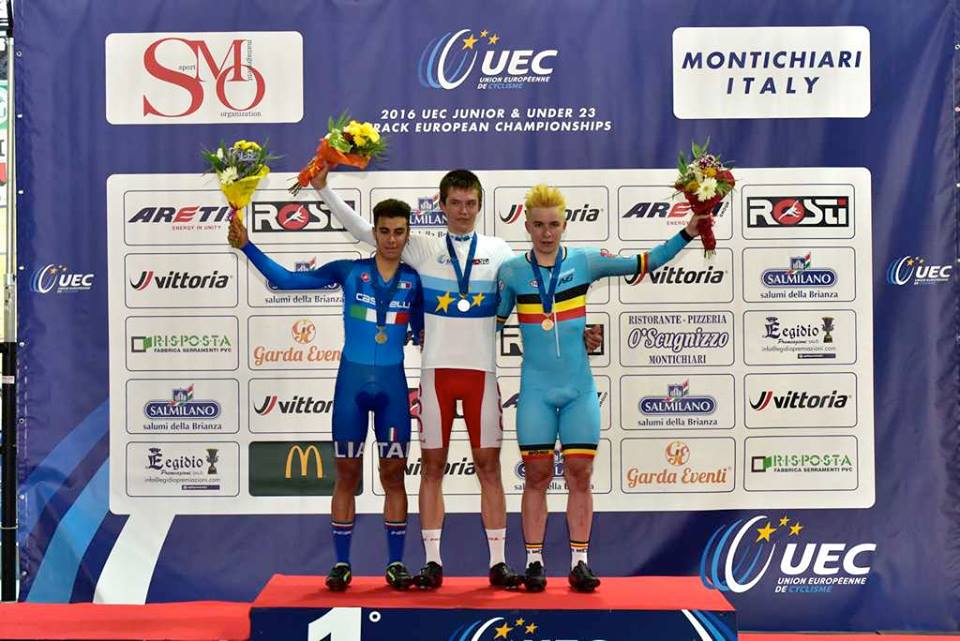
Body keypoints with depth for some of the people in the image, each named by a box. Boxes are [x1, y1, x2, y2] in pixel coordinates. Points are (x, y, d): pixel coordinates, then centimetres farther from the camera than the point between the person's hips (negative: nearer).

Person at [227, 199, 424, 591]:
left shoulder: (414, 280, 5)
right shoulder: (349, 272, 2)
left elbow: (422, 332, 15)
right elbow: (287, 280, 0)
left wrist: (424, 336, -6)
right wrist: (246, 246, -5)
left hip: (393, 385, 1)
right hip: (352, 381, -1)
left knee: (394, 475, 5)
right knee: (347, 475, 5)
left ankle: (396, 565, 14)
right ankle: (341, 565, 14)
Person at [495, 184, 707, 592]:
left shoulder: (584, 262, 2)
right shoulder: (512, 271, 1)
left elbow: (647, 262, 4)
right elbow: (494, 321, 13)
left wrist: (687, 233, -2)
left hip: (579, 388, 1)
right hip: (536, 388, 0)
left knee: (580, 474, 1)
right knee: (536, 474, 2)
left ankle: (579, 562, 10)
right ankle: (534, 562, 12)